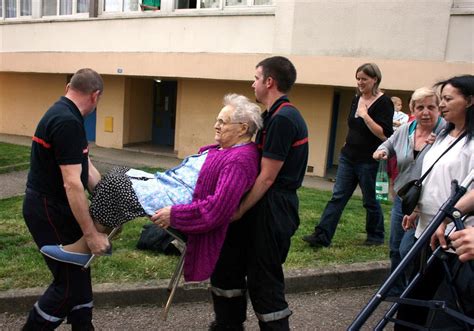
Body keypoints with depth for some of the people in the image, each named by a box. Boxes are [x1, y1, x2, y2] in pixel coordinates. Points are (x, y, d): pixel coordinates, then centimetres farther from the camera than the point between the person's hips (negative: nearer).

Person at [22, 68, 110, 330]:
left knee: (78, 271, 17)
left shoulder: (64, 114, 9)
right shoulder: (67, 122, -24)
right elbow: (72, 184, -28)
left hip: (52, 207, 10)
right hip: (49, 211, -10)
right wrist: (91, 233, -24)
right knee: (68, 282, 0)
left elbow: (86, 168, 11)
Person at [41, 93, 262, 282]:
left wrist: (174, 214, -25)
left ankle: (82, 248, -2)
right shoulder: (224, 148, 12)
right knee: (120, 174, 10)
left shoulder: (240, 161, -20)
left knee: (114, 186, -14)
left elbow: (218, 207, -28)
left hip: (174, 200, -10)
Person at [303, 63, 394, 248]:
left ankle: (376, 236, 28)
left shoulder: (383, 103, -11)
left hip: (369, 161, -6)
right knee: (337, 196, 1)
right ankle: (322, 236, 0)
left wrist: (365, 115, -22)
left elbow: (384, 135, -20)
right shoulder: (356, 100, 9)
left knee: (370, 201, 8)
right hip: (348, 157, 6)